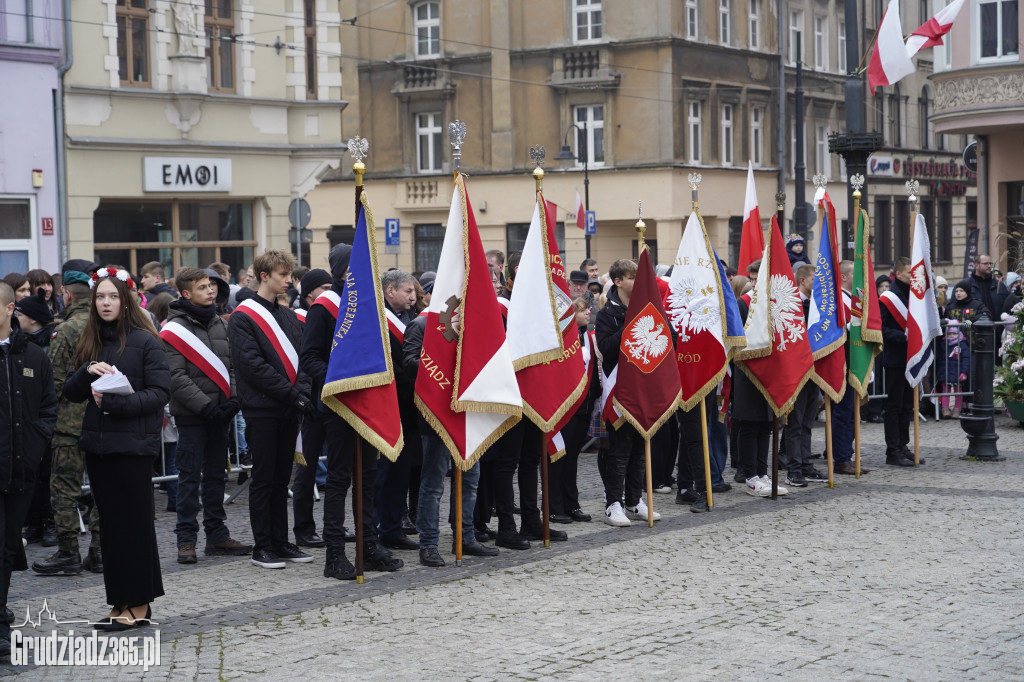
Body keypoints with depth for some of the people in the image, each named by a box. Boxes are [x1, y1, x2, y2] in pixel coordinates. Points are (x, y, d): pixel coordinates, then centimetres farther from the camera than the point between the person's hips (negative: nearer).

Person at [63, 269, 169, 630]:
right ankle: (121, 602, 15)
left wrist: (114, 402, -20)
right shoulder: (89, 343, 12)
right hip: (97, 443, 6)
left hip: (133, 444, -6)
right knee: (110, 523, 8)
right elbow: (71, 393, 10)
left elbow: (160, 393, -11)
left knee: (134, 522, -1)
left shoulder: (145, 341, -5)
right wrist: (88, 371, -10)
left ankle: (138, 604, 6)